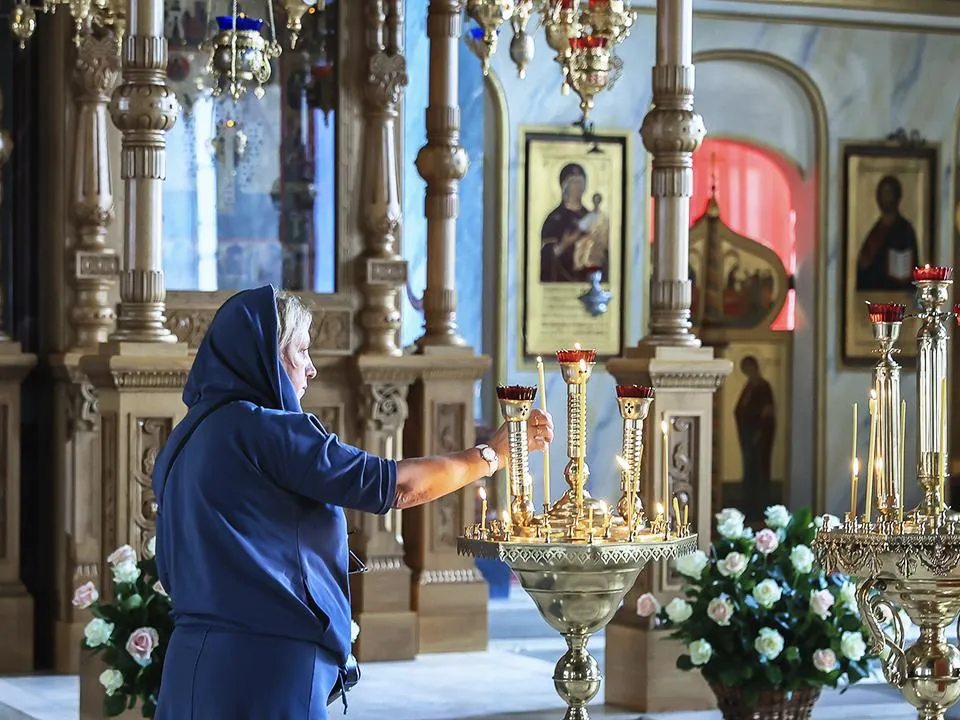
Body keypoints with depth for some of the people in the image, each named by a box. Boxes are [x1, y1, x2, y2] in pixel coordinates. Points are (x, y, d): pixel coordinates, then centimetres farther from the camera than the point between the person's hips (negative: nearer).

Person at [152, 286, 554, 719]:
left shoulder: (186, 441, 13)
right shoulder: (263, 430, -13)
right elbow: (396, 487, -12)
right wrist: (493, 454, 0)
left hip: (198, 662, 8)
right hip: (264, 668, -8)